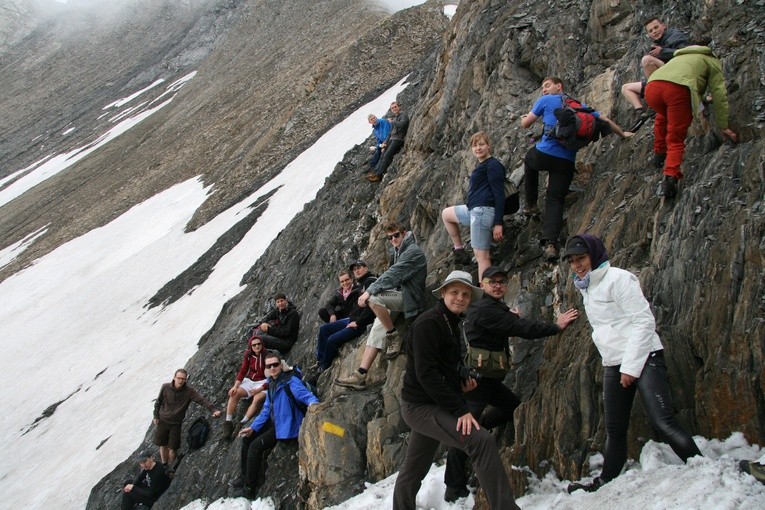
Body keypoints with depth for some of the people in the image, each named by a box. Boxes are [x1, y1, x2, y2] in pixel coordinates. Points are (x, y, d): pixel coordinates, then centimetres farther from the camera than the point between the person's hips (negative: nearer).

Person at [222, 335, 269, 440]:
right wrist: (236, 386, -11)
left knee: (257, 399, -33)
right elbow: (242, 371, 4)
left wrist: (260, 389, -20)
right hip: (250, 381, 5)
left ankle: (242, 424, -30)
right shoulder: (248, 355, 3)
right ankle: (228, 423, -16)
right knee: (234, 394, -19)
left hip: (263, 383, -5)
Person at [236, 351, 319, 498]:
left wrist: (314, 403, -57)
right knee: (247, 439, 15)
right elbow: (267, 409, 15)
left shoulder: (291, 382, -21)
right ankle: (245, 479, 26)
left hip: (285, 426, -10)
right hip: (274, 422, 10)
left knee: (255, 447, -14)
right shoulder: (271, 383, 7)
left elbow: (307, 396, -34)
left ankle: (250, 489, -3)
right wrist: (253, 427, 11)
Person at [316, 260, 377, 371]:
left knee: (332, 340, -18)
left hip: (361, 324, -10)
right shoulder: (360, 284, 16)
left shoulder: (371, 282, -14)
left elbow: (371, 305, -26)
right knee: (324, 329, 10)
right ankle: (320, 361, 11)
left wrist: (358, 322, -21)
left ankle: (325, 368, 1)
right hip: (352, 320, 10)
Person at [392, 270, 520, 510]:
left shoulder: (452, 325, 13)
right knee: (481, 440, -25)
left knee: (412, 472, 19)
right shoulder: (428, 323, -16)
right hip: (422, 406, -10)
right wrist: (460, 409, -24)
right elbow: (426, 374, -23)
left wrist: (462, 381, 4)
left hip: (432, 406, 10)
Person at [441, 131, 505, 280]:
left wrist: (498, 223, -21)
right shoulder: (481, 167, 22)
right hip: (473, 210, 10)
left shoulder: (493, 165, -7)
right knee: (446, 214, 29)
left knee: (482, 255, -12)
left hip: (484, 211, -10)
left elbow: (499, 194, -14)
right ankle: (459, 249, 24)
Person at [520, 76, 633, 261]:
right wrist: (622, 134, 37)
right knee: (555, 200, 2)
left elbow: (525, 124, 8)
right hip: (566, 161, 3)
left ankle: (530, 204, 33)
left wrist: (525, 118, 32)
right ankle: (550, 243, -20)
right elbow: (605, 120, 22)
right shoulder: (579, 105, 20)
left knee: (529, 160, 33)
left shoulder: (545, 101, 7)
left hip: (544, 154, -3)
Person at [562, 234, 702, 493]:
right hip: (613, 365, 8)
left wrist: (631, 366, -18)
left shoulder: (618, 279, -11)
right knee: (614, 430, 12)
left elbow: (644, 321, -16)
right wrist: (618, 366, 17)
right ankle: (606, 481, 21)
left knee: (662, 422, -18)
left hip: (643, 359, -8)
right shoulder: (587, 289, 14)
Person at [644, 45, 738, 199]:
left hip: (652, 86, 5)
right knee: (676, 140, 4)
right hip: (678, 88, -5)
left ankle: (659, 154, 35)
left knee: (663, 116, 38)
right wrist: (723, 127, 25)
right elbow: (720, 96, 20)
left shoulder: (680, 57, 45)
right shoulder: (713, 62, 28)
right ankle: (670, 178, -15)